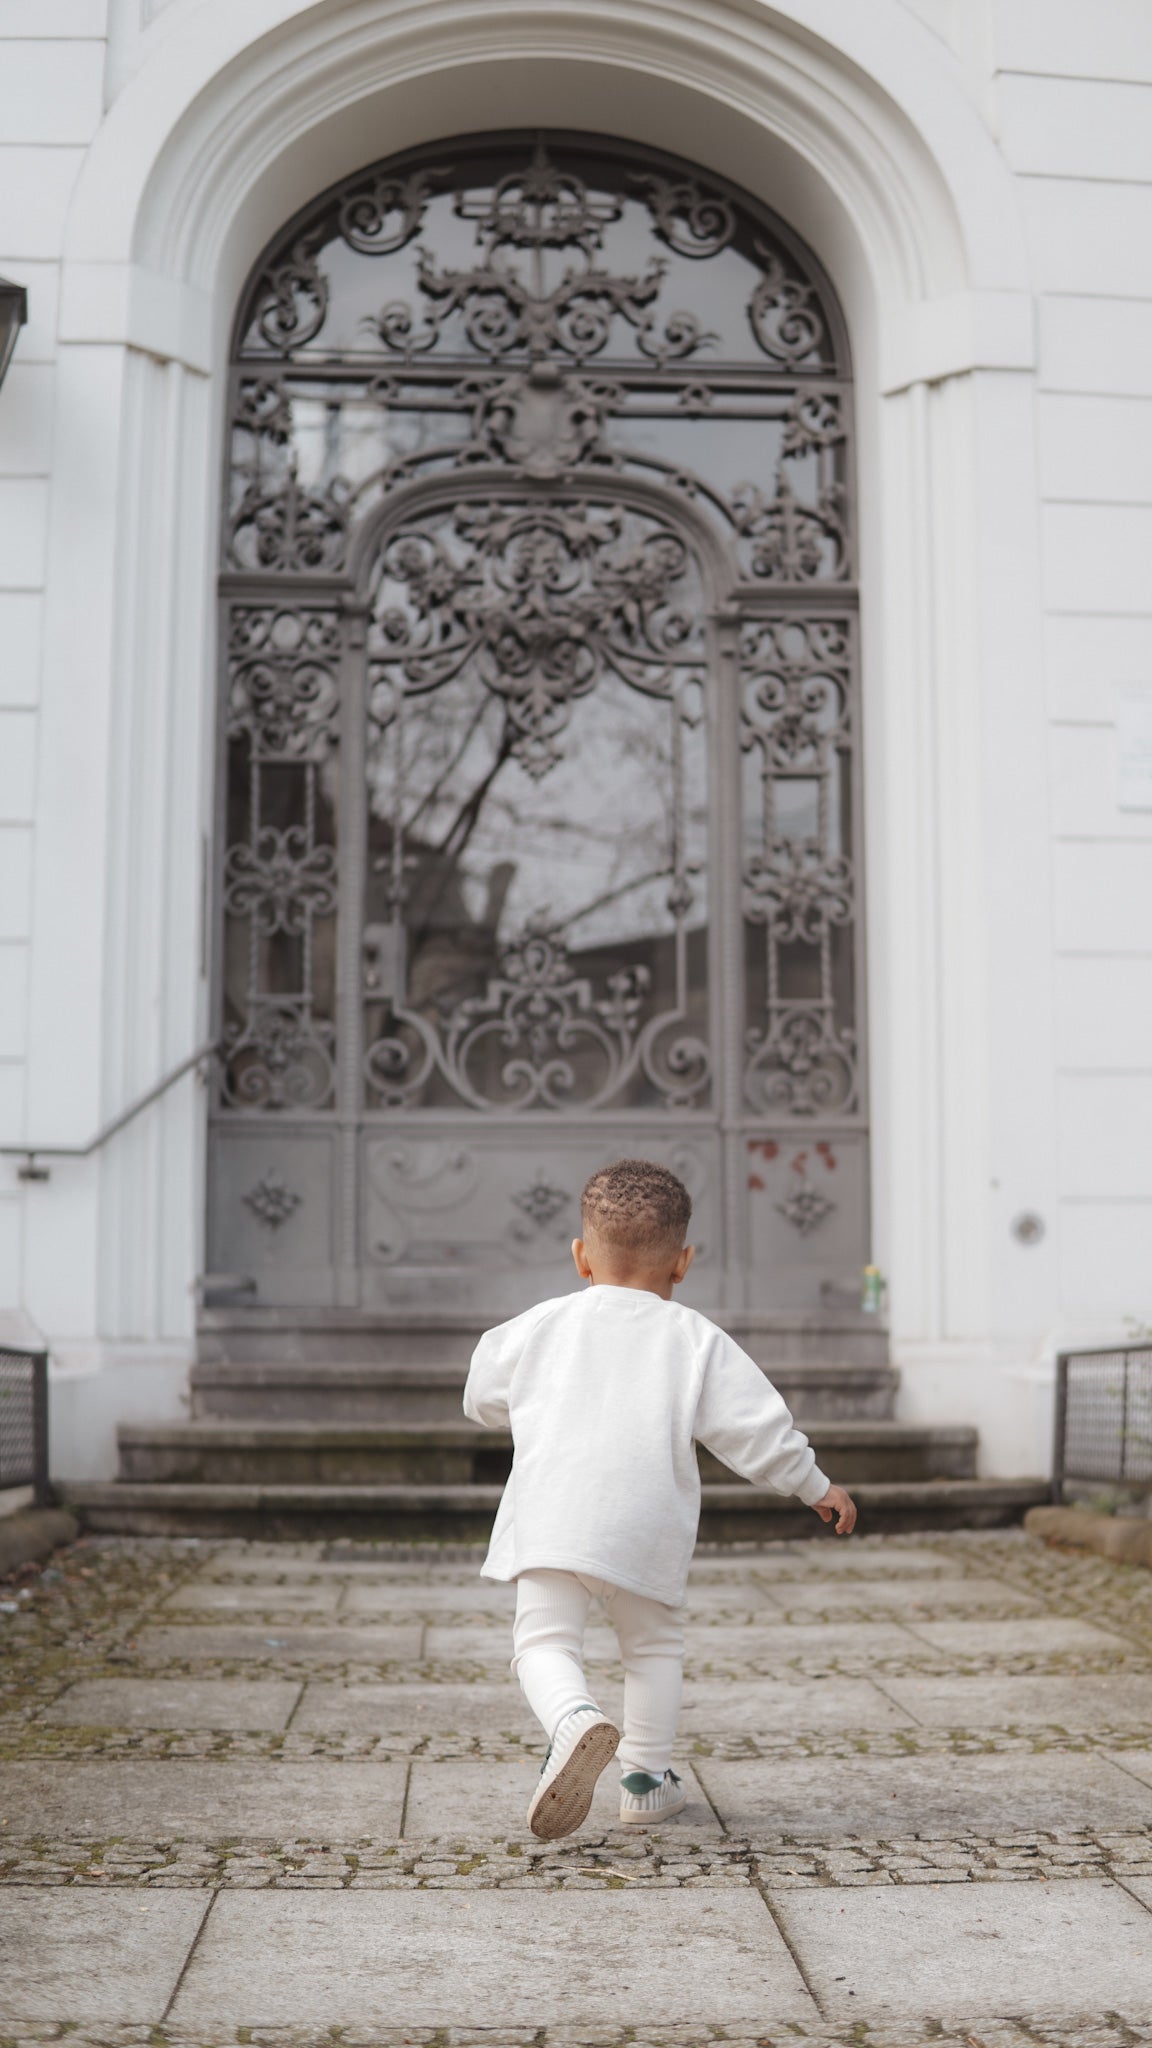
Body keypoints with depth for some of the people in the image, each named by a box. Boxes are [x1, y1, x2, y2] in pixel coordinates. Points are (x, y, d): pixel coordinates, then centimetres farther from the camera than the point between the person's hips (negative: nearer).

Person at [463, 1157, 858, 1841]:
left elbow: (484, 1400, 23)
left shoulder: (542, 1325, 10)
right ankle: (647, 1778, 23)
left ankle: (574, 1720, -31)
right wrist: (818, 1487, 18)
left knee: (545, 1642, -1)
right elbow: (757, 1427, 4)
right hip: (647, 1529, 1)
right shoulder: (696, 1339, 4)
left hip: (550, 1522, 0)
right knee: (655, 1645, 21)